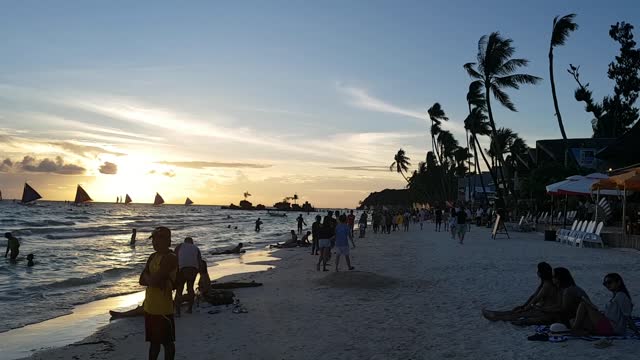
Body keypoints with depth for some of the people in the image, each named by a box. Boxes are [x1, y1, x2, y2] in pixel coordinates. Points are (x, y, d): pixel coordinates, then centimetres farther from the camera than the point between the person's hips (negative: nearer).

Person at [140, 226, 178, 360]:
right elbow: (142, 280, 7)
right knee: (153, 341, 19)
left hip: (163, 308, -9)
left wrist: (148, 278, -3)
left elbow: (155, 280, -23)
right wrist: (153, 280, -12)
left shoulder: (170, 258, -17)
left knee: (167, 342, 4)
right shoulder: (153, 257, 11)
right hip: (150, 307, 9)